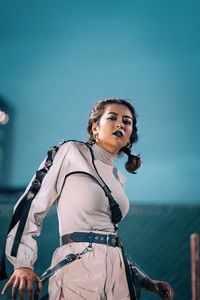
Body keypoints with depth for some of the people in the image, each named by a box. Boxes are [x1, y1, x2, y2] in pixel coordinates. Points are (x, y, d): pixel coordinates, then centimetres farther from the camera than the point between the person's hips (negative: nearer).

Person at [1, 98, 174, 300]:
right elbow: (31, 206, -5)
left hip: (117, 272, 6)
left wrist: (149, 283, 17)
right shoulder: (71, 152, 0)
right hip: (78, 267, -6)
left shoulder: (118, 178, 17)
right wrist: (23, 264, -15)